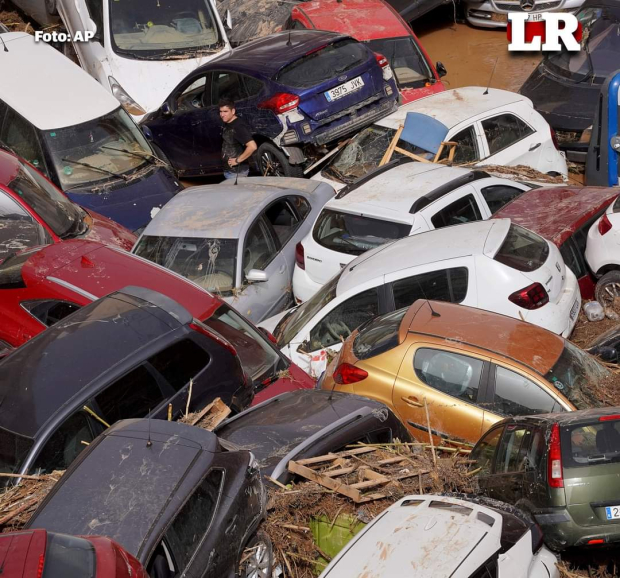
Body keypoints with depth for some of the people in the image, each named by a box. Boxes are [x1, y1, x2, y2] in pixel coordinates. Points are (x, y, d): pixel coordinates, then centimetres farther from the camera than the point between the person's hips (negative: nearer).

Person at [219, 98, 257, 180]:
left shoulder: (238, 126, -21)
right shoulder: (227, 125, 7)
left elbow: (252, 146, -31)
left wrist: (238, 160, -23)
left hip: (237, 172, -9)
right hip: (227, 169, 9)